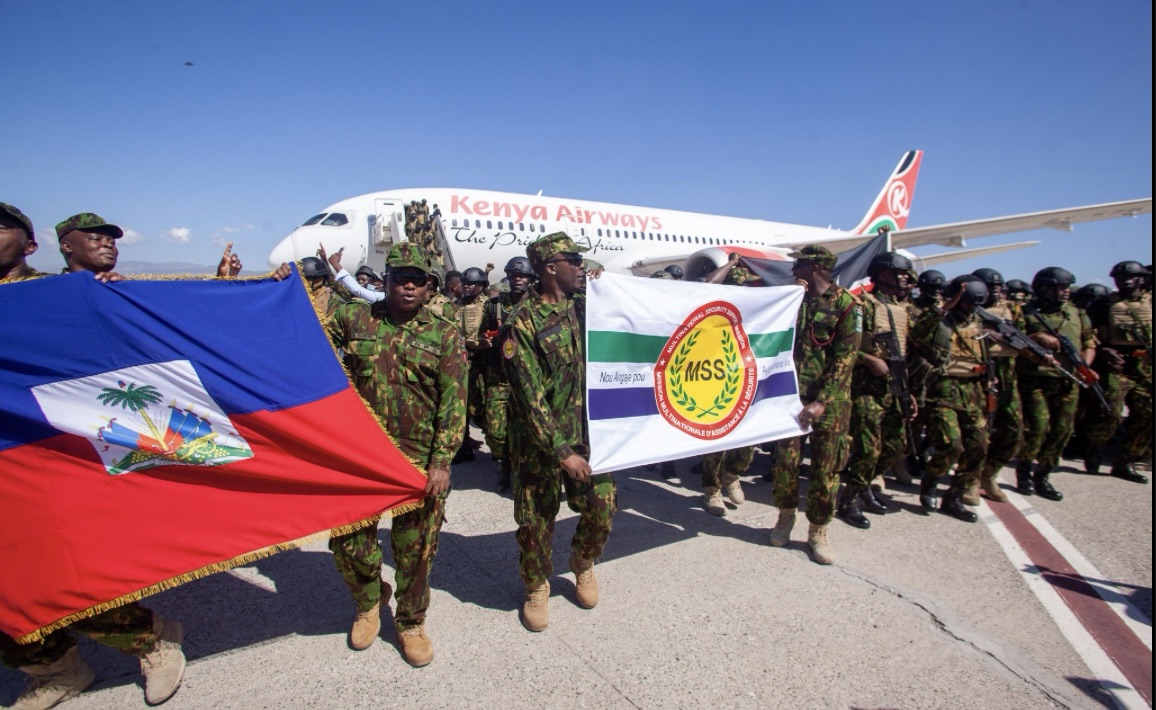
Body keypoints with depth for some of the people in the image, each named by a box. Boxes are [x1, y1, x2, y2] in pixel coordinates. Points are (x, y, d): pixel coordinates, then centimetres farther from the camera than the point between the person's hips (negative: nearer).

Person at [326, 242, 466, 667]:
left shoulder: (444, 336, 0)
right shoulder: (355, 319, 5)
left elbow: (453, 404, -4)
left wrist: (441, 461, -10)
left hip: (419, 461, -1)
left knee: (415, 550, 8)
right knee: (349, 541, 11)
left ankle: (410, 622, 33)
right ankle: (369, 602, 41)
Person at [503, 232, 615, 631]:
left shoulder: (584, 307, 3)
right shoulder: (523, 322, -15)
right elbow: (531, 398, -18)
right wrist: (561, 452, -19)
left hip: (588, 432, 5)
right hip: (539, 438, -4)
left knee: (603, 508, 5)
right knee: (536, 518, 7)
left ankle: (583, 563, 37)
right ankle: (537, 587, 35)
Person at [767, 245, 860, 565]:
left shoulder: (846, 304, -6)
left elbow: (845, 359, -11)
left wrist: (822, 402, -17)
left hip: (829, 398, -3)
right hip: (791, 392, 3)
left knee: (826, 467, 4)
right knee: (785, 458, 3)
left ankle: (818, 531, 17)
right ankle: (785, 516, 25)